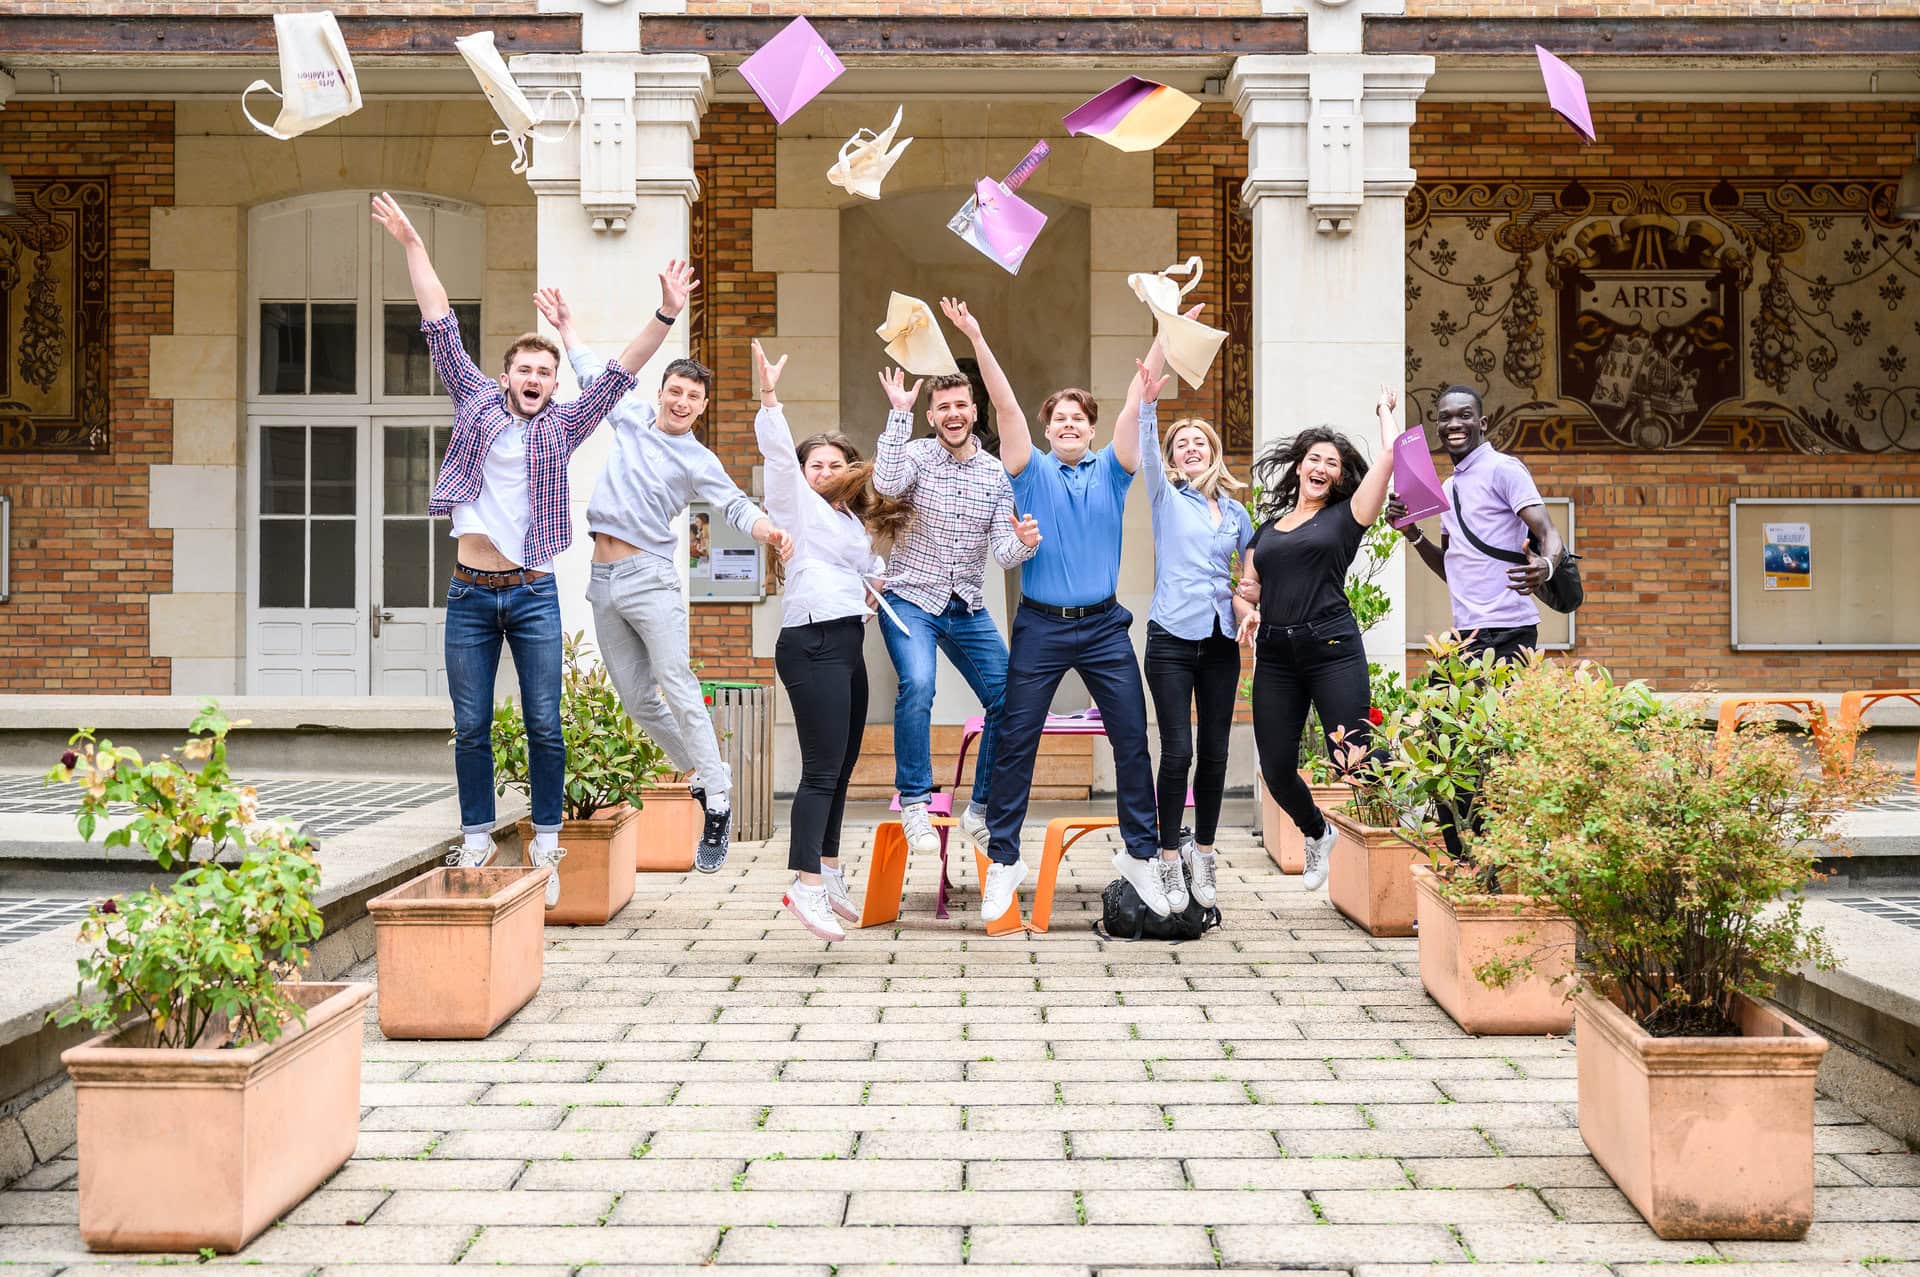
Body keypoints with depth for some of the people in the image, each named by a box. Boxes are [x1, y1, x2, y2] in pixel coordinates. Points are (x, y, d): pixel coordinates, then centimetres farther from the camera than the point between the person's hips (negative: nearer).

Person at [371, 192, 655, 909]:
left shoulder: (563, 425, 7)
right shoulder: (477, 402, 8)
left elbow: (622, 371, 3)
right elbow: (441, 327, 7)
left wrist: (666, 317, -7)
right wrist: (412, 245, 6)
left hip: (534, 594, -1)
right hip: (470, 593, 1)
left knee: (544, 726, 0)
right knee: (471, 727, 5)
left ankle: (546, 844, 9)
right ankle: (477, 836, 16)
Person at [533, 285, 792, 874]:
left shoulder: (698, 461, 0)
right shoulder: (631, 415, 12)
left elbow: (736, 505, -10)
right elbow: (594, 372, 28)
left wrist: (767, 528, -30)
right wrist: (565, 325, 34)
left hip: (649, 577, -5)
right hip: (603, 581, 5)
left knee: (677, 685, -15)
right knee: (638, 698, 5)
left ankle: (718, 803, -14)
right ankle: (700, 772, 20)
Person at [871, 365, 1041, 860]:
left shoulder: (997, 474, 5)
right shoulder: (917, 455, -4)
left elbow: (1003, 553, -2)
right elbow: (887, 485, -28)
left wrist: (1023, 543, -25)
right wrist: (899, 413, -26)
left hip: (968, 609, 4)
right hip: (911, 599, -4)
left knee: (1009, 698, -2)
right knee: (917, 684, -29)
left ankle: (980, 811, 14)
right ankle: (914, 804, -17)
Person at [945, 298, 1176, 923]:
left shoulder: (1111, 472, 7)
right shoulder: (1032, 472, 4)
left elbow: (1136, 403, -2)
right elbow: (1006, 406, -6)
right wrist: (977, 341, -15)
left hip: (1104, 625, 1)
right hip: (1040, 625, -1)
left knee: (1132, 738, 3)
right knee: (1015, 741, 1)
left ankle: (1142, 852, 17)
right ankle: (1003, 859, 11)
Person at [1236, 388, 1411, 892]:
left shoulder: (1345, 516, 7)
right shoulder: (1266, 528, 18)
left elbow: (1391, 454, 0)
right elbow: (1250, 587, 24)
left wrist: (1385, 410, 17)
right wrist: (1251, 610, 1)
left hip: (1331, 647, -4)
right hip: (1275, 655, 4)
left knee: (1351, 761, -11)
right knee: (1276, 769, 4)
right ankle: (1317, 833, 31)